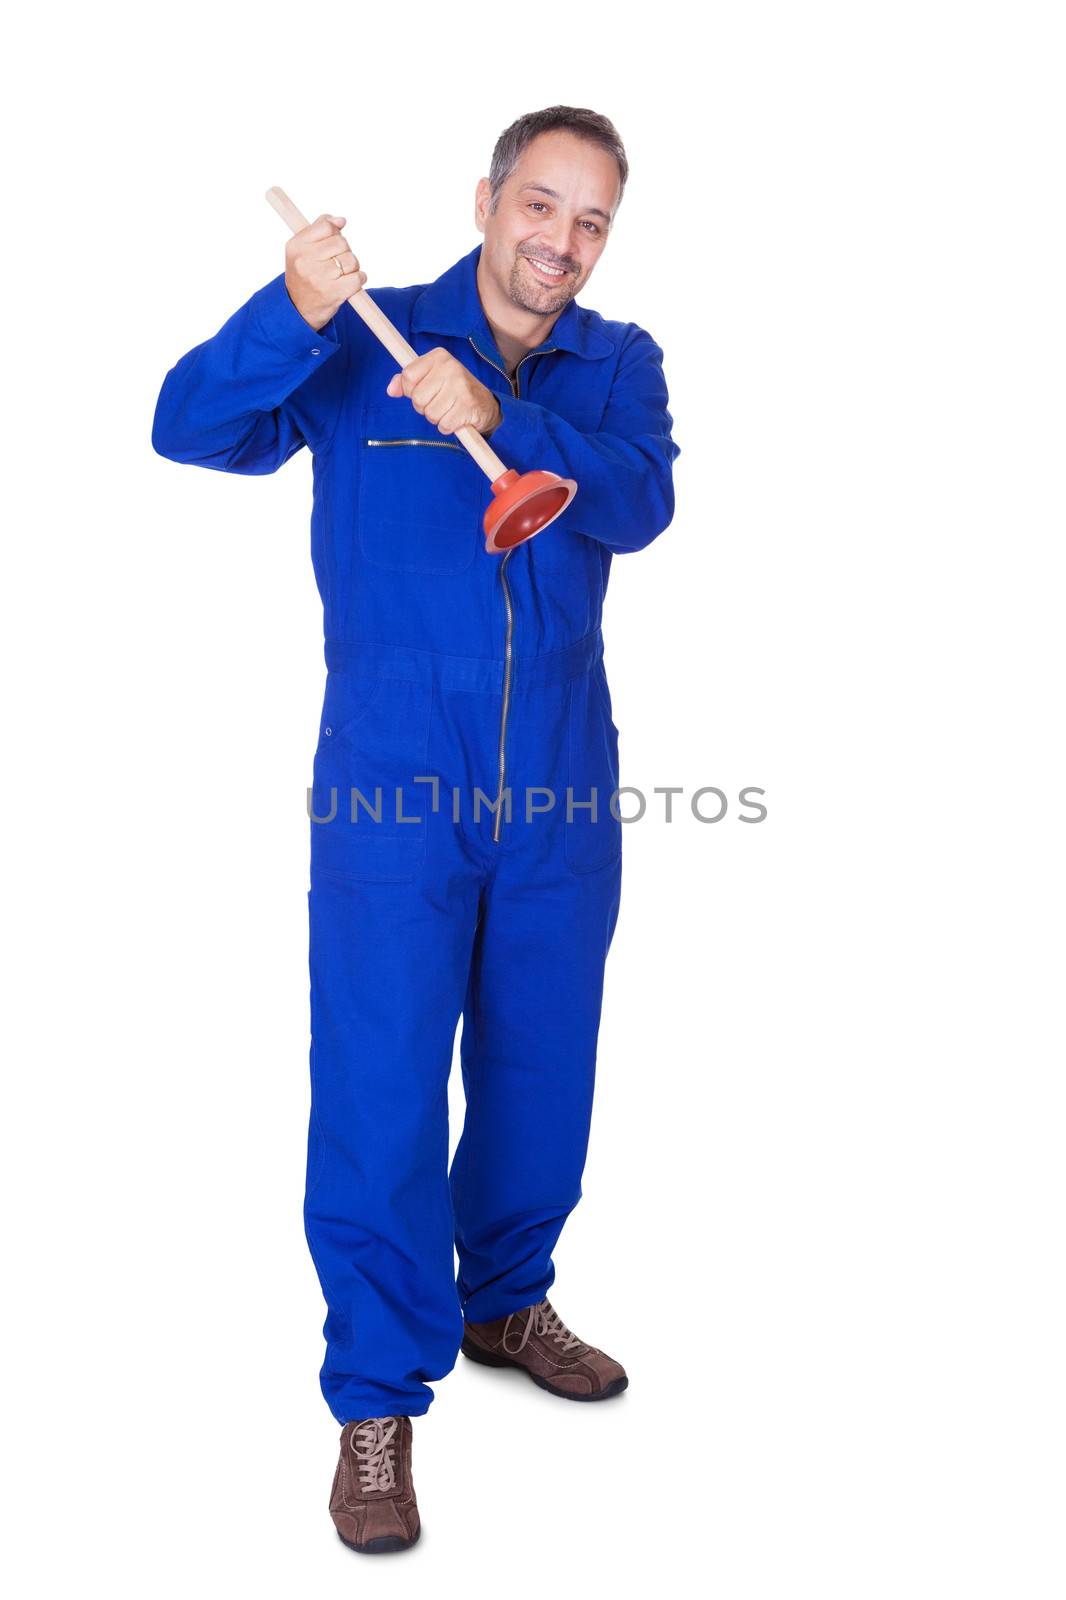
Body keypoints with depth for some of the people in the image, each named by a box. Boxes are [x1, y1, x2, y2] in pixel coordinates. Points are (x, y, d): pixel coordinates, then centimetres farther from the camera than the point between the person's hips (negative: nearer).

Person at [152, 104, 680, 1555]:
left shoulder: (619, 365, 8)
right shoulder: (363, 344, 2)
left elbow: (639, 504, -11)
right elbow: (189, 430, -9)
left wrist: (500, 419, -25)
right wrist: (292, 314, -24)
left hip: (562, 782, 3)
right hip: (394, 777, -3)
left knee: (543, 1064, 15)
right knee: (378, 1082, -3)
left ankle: (505, 1302, 38)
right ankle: (379, 1400, 11)